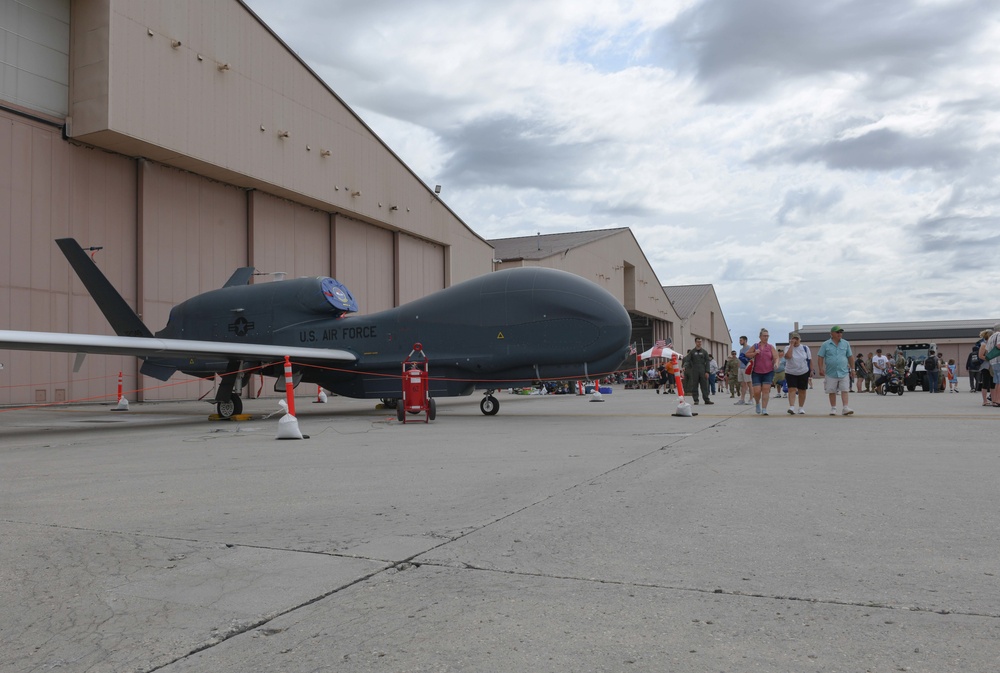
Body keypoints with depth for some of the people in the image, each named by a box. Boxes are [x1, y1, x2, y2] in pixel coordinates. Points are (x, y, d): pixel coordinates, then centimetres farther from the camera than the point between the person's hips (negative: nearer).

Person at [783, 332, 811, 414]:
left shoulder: (805, 348, 3)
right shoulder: (788, 348, -2)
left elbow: (810, 360, 8)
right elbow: (788, 356, -23)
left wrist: (811, 370, 4)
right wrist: (791, 345, -20)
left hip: (803, 373, 2)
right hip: (790, 373, -2)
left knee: (802, 391, 8)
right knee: (792, 390, -13)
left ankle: (801, 408, 20)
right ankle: (791, 407, -20)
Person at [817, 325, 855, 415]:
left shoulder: (846, 343, 8)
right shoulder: (826, 344, 2)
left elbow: (850, 357, 13)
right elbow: (820, 357, 2)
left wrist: (852, 369, 10)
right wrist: (821, 369, -7)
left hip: (844, 372, 1)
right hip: (831, 373, -1)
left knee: (844, 390, -7)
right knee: (832, 391, 6)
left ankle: (845, 408, -9)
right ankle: (833, 408, 16)